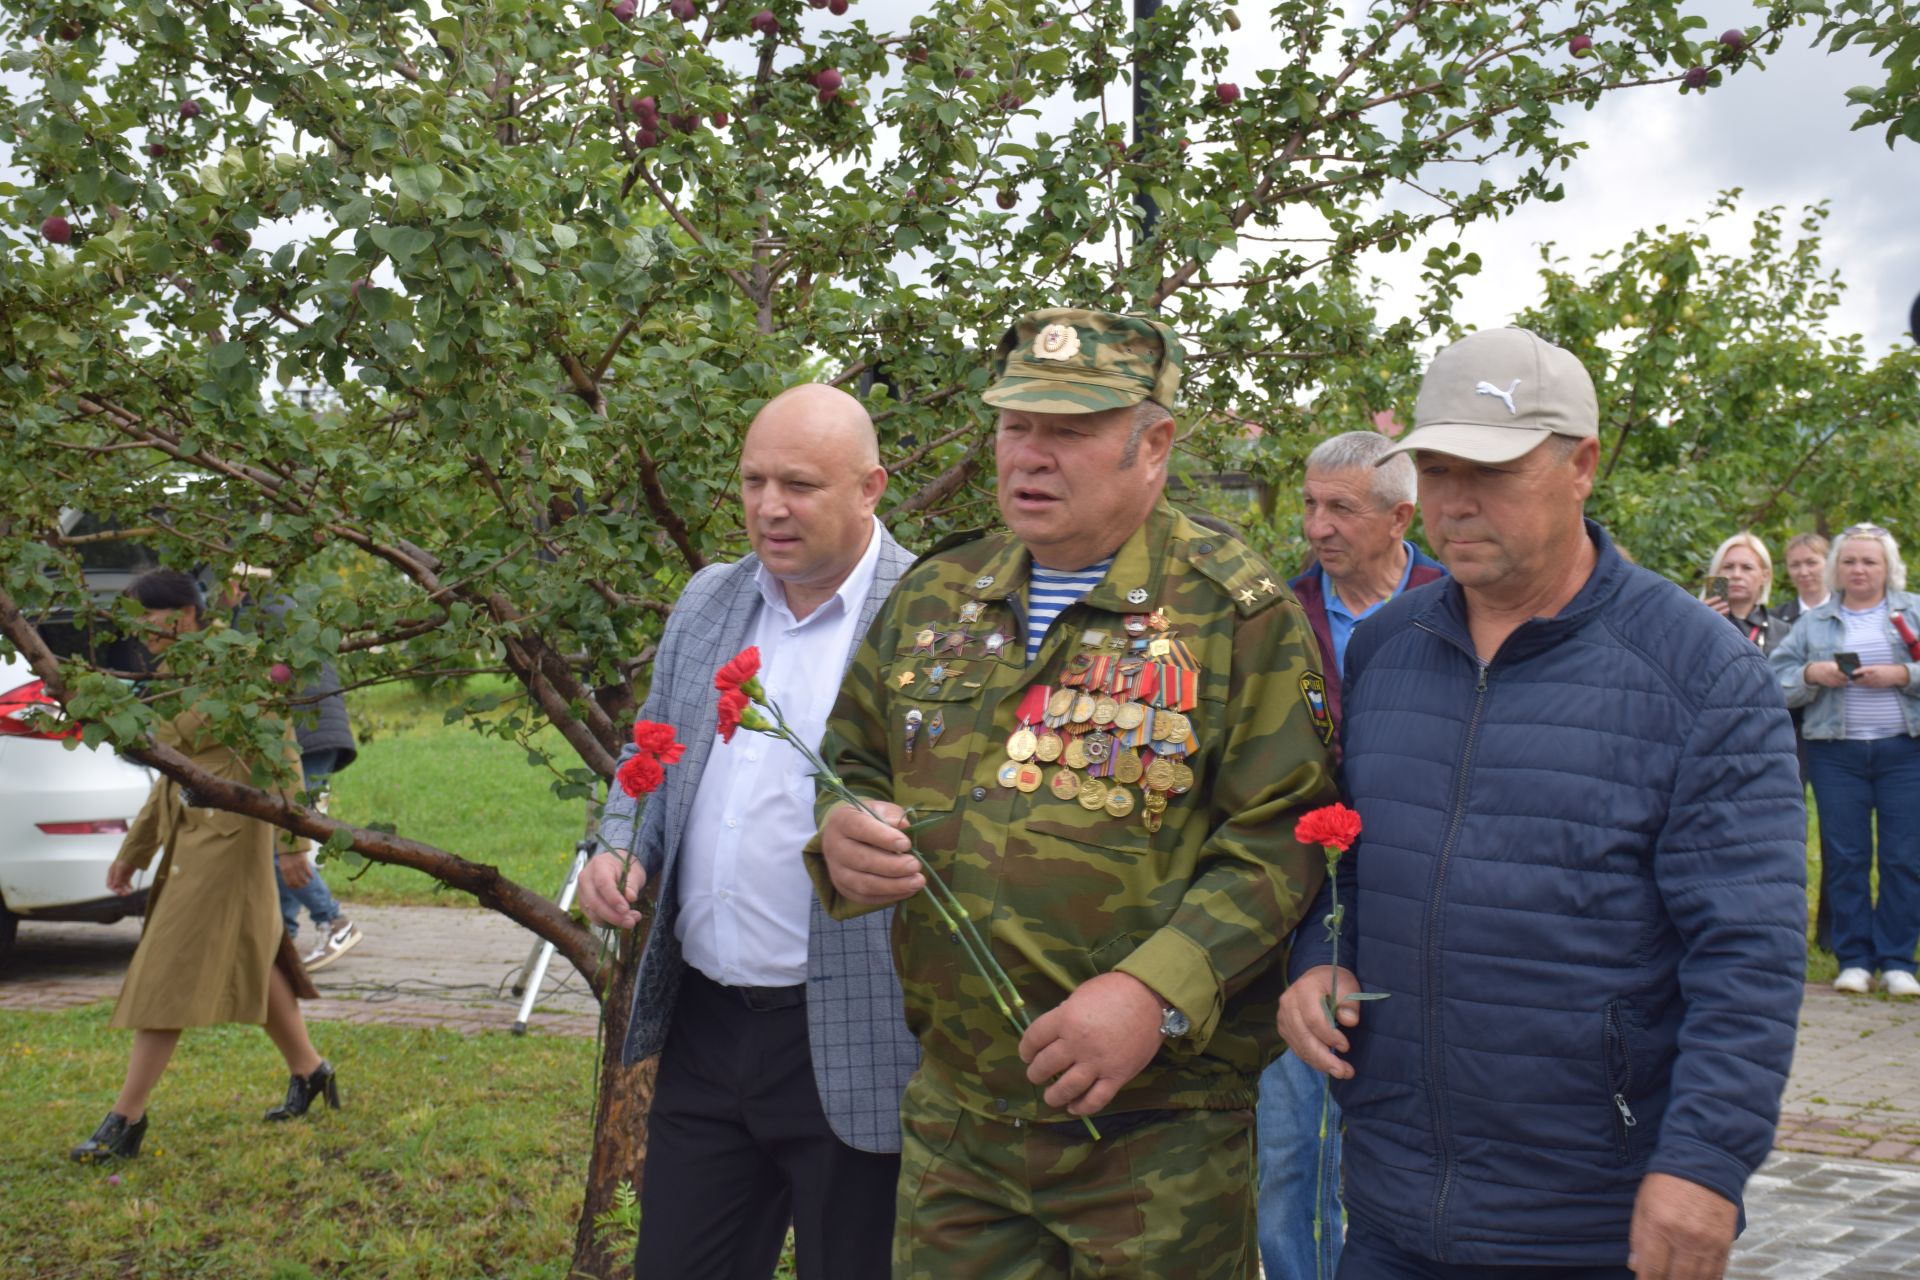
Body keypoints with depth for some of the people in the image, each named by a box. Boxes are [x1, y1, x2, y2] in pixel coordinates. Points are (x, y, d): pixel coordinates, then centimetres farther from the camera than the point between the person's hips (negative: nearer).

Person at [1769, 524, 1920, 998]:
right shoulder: (1813, 622, 12)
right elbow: (1776, 681, 7)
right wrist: (1812, 675, -11)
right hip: (1836, 754, 1)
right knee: (1846, 858, 2)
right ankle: (1854, 959, 10)